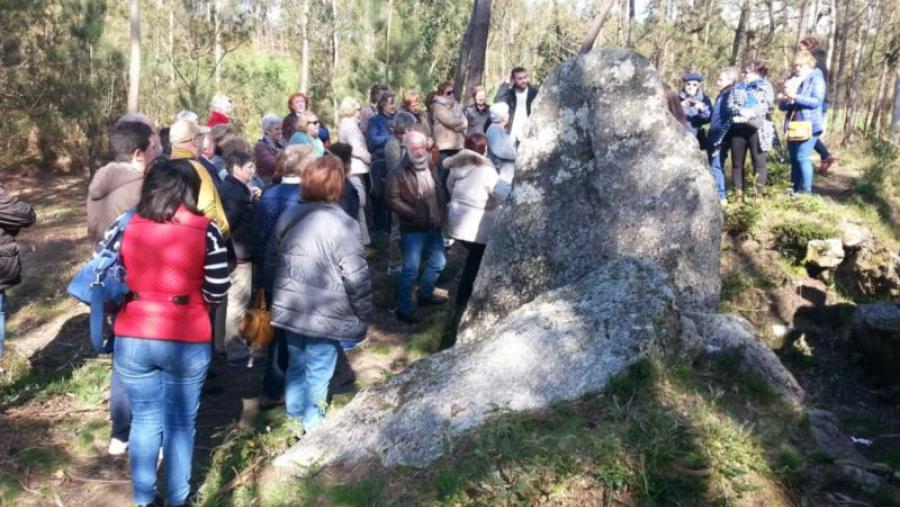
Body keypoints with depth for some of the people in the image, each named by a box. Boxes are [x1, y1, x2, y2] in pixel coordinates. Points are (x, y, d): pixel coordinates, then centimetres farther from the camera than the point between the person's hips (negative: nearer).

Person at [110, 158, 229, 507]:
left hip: (132, 340, 2)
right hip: (186, 342, -2)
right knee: (180, 423, 14)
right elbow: (217, 292, -7)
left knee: (145, 420, 17)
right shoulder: (206, 231, -9)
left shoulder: (124, 227, -1)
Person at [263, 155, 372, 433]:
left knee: (296, 365, 21)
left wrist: (277, 297, 26)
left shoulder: (287, 217, 4)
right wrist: (363, 316, -5)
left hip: (289, 308, 6)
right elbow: (356, 278, -16)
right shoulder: (342, 224, -17)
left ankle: (295, 416, 36)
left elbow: (271, 263, 13)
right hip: (326, 315, -6)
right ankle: (313, 427, 20)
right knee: (318, 373, 7)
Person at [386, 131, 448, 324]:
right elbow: (393, 200, -16)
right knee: (411, 269, -5)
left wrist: (442, 216, 2)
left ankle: (425, 294, 40)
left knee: (438, 263, 19)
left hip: (434, 227, 7)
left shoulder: (432, 168, 9)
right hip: (413, 229, -7)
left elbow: (441, 193, 15)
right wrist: (414, 214, -21)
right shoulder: (399, 173, -12)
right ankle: (403, 309, 6)